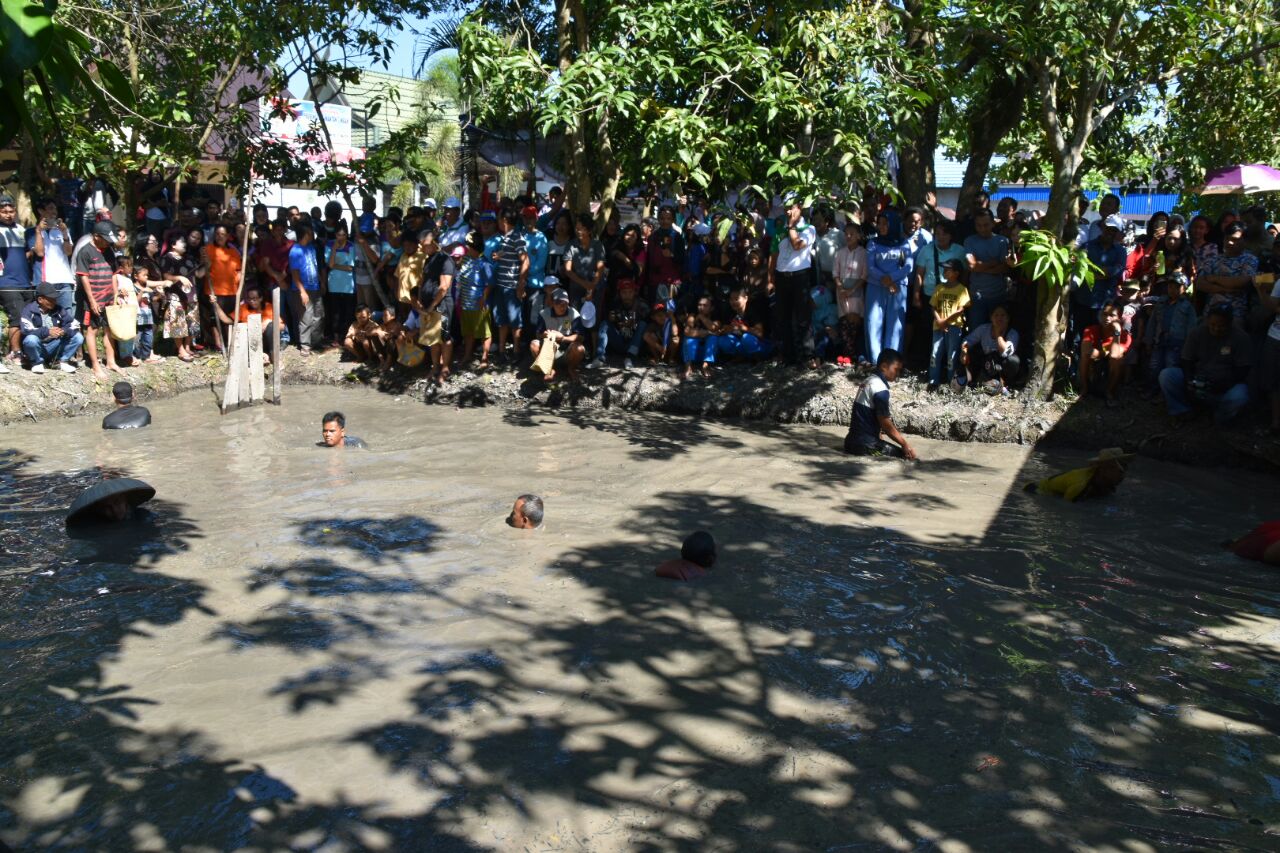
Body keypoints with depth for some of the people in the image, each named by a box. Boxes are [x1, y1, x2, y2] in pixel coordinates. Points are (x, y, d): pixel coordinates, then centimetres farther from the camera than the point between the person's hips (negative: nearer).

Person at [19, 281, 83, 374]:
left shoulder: (59, 310, 1)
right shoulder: (29, 310, -12)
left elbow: (75, 326, -7)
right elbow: (26, 329, -27)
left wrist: (64, 331, -28)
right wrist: (47, 332, -37)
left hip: (53, 348, 3)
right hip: (37, 348, -3)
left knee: (78, 337, -13)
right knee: (31, 339, -37)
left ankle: (63, 361, 2)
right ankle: (37, 363, -8)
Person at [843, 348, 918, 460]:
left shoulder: (869, 381, 13)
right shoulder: (880, 389, -16)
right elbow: (885, 423, -15)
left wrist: (898, 436, 20)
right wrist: (904, 444, -6)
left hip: (854, 440, 9)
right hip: (865, 444, -9)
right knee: (907, 455, -6)